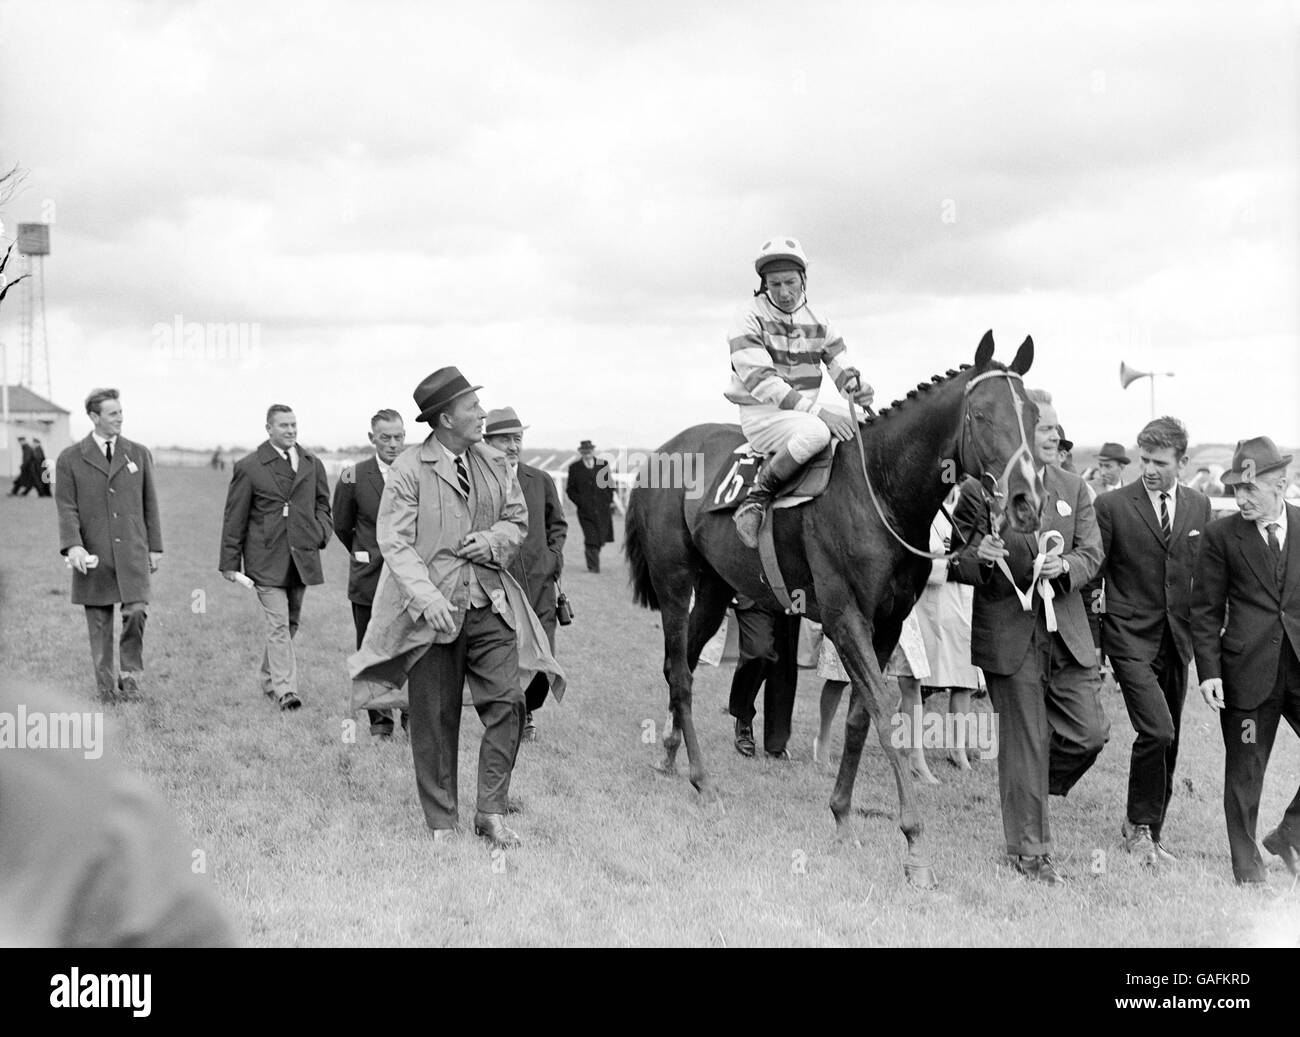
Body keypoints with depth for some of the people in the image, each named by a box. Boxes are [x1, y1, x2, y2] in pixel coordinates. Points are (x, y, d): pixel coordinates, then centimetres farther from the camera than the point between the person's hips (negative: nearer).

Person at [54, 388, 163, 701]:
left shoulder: (139, 454, 10)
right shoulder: (70, 459, 3)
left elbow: (149, 504, 12)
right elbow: (66, 508, -2)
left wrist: (155, 547, 8)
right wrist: (72, 546, -17)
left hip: (132, 553, 1)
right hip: (93, 556, -1)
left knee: (137, 611, -15)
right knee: (99, 623, 4)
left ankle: (131, 671, 3)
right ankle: (106, 684, 15)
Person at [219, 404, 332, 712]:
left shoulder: (312, 465, 11)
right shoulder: (248, 467, -1)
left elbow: (323, 504, 21)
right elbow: (234, 519, 1)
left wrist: (321, 533, 0)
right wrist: (230, 562, -1)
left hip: (301, 557, 5)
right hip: (266, 560, -5)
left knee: (290, 623, 12)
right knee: (278, 624, -12)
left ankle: (268, 679, 29)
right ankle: (285, 689, -14)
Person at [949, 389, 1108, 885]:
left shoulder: (1073, 488, 11)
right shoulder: (977, 490, -3)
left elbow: (1092, 552, 4)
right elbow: (956, 563, 0)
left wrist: (1065, 566, -18)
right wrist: (978, 557, -23)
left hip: (1066, 632, 4)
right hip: (1009, 634, -4)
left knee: (1089, 732, -1)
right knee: (1024, 743, 2)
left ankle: (1034, 791, 27)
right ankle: (1029, 849, 13)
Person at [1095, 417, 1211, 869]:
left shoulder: (1199, 506, 8)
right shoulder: (1112, 505, -5)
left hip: (1178, 640, 5)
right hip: (1132, 638, -5)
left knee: (1168, 740, 9)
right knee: (1157, 731, -17)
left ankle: (1146, 829, 25)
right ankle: (1141, 827, 1)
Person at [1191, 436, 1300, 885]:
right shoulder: (1222, 535, 1)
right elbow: (1205, 611, 2)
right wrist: (1208, 671, -5)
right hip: (1248, 670, -2)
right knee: (1244, 772, 4)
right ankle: (1247, 863, 17)